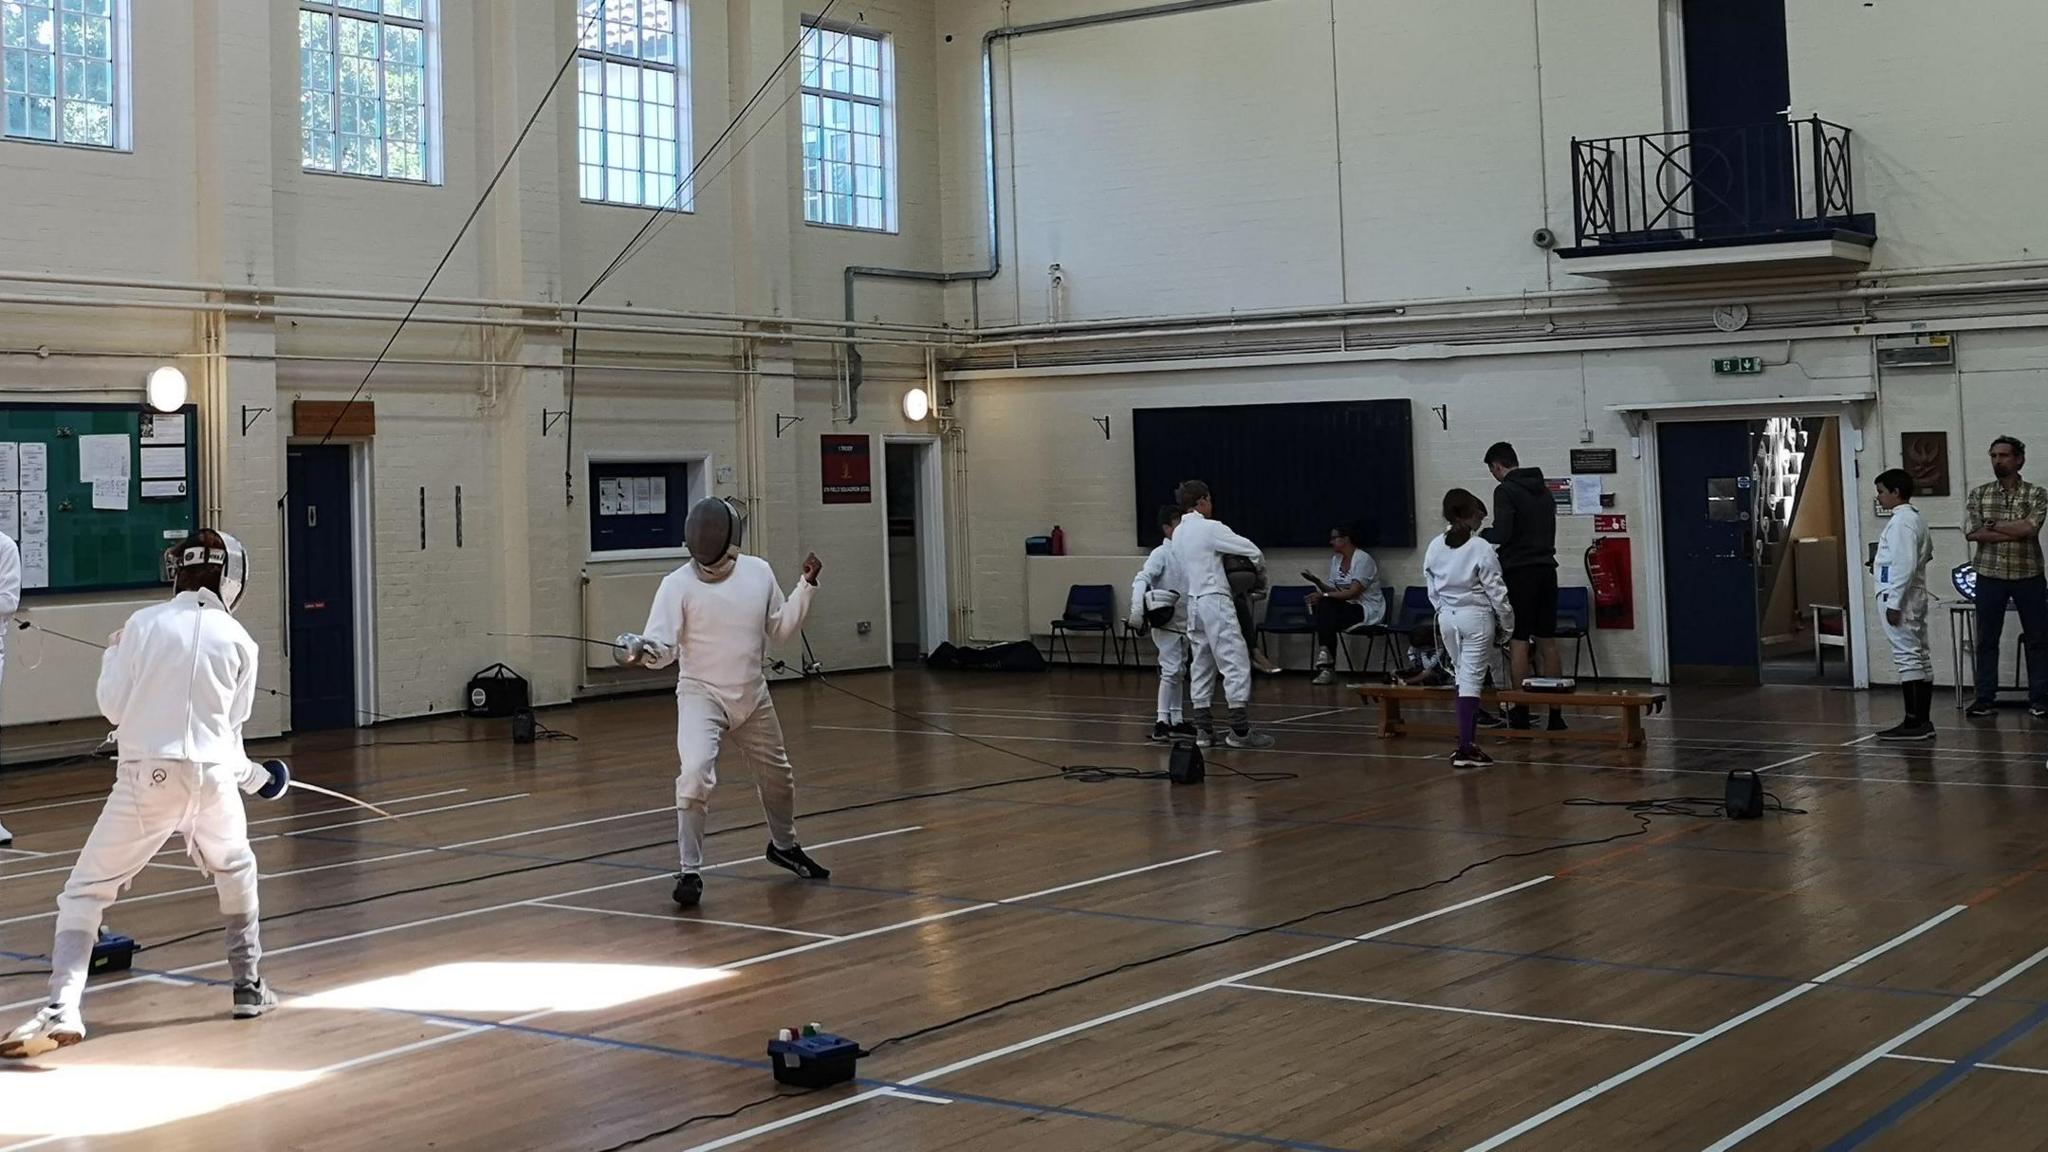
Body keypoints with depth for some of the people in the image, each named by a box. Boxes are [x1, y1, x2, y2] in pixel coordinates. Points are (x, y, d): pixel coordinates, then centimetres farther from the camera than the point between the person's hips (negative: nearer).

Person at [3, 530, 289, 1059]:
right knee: (236, 872, 30)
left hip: (147, 778, -2)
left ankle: (62, 1010, -16)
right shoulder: (238, 640, 6)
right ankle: (248, 986, 33)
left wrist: (113, 655, 22)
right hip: (211, 777, 2)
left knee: (84, 893, 3)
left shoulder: (144, 623, 1)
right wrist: (251, 775, 32)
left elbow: (113, 706, 2)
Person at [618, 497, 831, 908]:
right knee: (696, 776, -28)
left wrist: (807, 585, -4)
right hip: (701, 696, -5)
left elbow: (781, 630, 5)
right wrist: (640, 650, -47)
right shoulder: (678, 584, -17)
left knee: (777, 776, 21)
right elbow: (663, 646, -25)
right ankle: (691, 872, -15)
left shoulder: (758, 572, -5)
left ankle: (784, 846, 49)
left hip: (752, 697, 5)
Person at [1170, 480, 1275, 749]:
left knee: (1203, 666, 13)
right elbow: (1251, 550, -11)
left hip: (1193, 603, 8)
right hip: (1214, 601, -8)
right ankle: (1239, 731, -9)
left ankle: (1203, 729, 12)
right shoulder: (1210, 528, -11)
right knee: (1236, 663, -5)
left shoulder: (1178, 533, 12)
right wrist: (1259, 566, 11)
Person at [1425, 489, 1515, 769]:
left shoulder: (1434, 547, -1)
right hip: (1476, 617, -5)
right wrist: (1508, 624, 2)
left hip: (1447, 617, 5)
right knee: (1471, 681, -4)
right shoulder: (1481, 549, -14)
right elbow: (1496, 591, -9)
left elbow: (1432, 589, 7)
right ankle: (1465, 748, -8)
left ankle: (1467, 739, 20)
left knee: (1464, 678, 18)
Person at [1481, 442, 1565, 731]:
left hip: (1519, 572, -7)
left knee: (1518, 641, -4)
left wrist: (1485, 536, 2)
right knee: (1547, 640, 8)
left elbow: (1502, 533, -19)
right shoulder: (1543, 490, 16)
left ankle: (1520, 713, -5)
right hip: (1546, 569, 7)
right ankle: (1555, 712, 8)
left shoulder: (1505, 490, -10)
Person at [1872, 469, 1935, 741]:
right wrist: (1882, 564, 23)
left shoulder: (1901, 521, -16)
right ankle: (1923, 721, 16)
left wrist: (1894, 603, -20)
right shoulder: (1916, 518, 14)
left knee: (1907, 657, -9)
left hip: (1900, 598, -10)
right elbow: (1928, 552, 29)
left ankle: (1914, 723, -10)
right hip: (1915, 597, 10)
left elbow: (1905, 565, -22)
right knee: (1920, 657, 11)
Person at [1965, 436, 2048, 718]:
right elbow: (1972, 532, -10)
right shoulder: (1979, 494, 4)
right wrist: (2015, 533, -15)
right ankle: (1985, 699, 9)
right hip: (1990, 577, 1)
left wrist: (1993, 525, -10)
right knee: (1986, 640, 4)